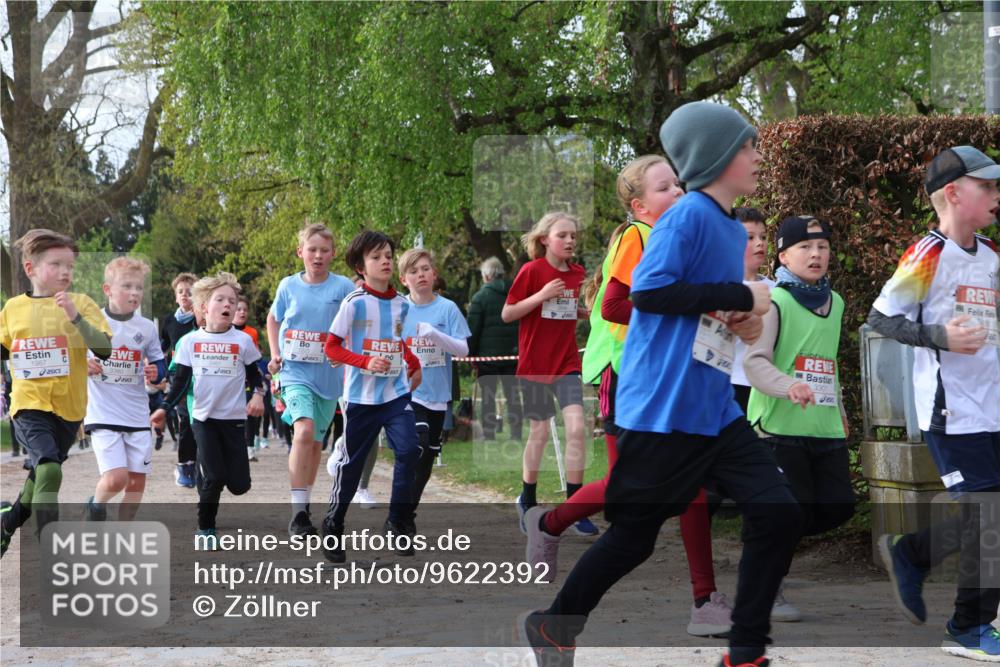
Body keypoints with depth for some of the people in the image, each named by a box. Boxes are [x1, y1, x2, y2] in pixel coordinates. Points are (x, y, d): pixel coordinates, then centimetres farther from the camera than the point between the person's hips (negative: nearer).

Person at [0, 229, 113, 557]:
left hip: (68, 408, 1)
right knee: (50, 470, -22)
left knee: (40, 474, 15)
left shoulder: (81, 303, -3)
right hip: (29, 405, -1)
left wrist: (76, 318, -26)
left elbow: (105, 348, -15)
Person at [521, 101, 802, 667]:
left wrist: (745, 322, 2)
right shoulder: (690, 215, -12)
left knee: (779, 513, -4)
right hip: (662, 407, -8)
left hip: (714, 409, 8)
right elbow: (649, 291, -23)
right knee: (634, 534, 2)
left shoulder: (734, 230, 14)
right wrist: (741, 296, -17)